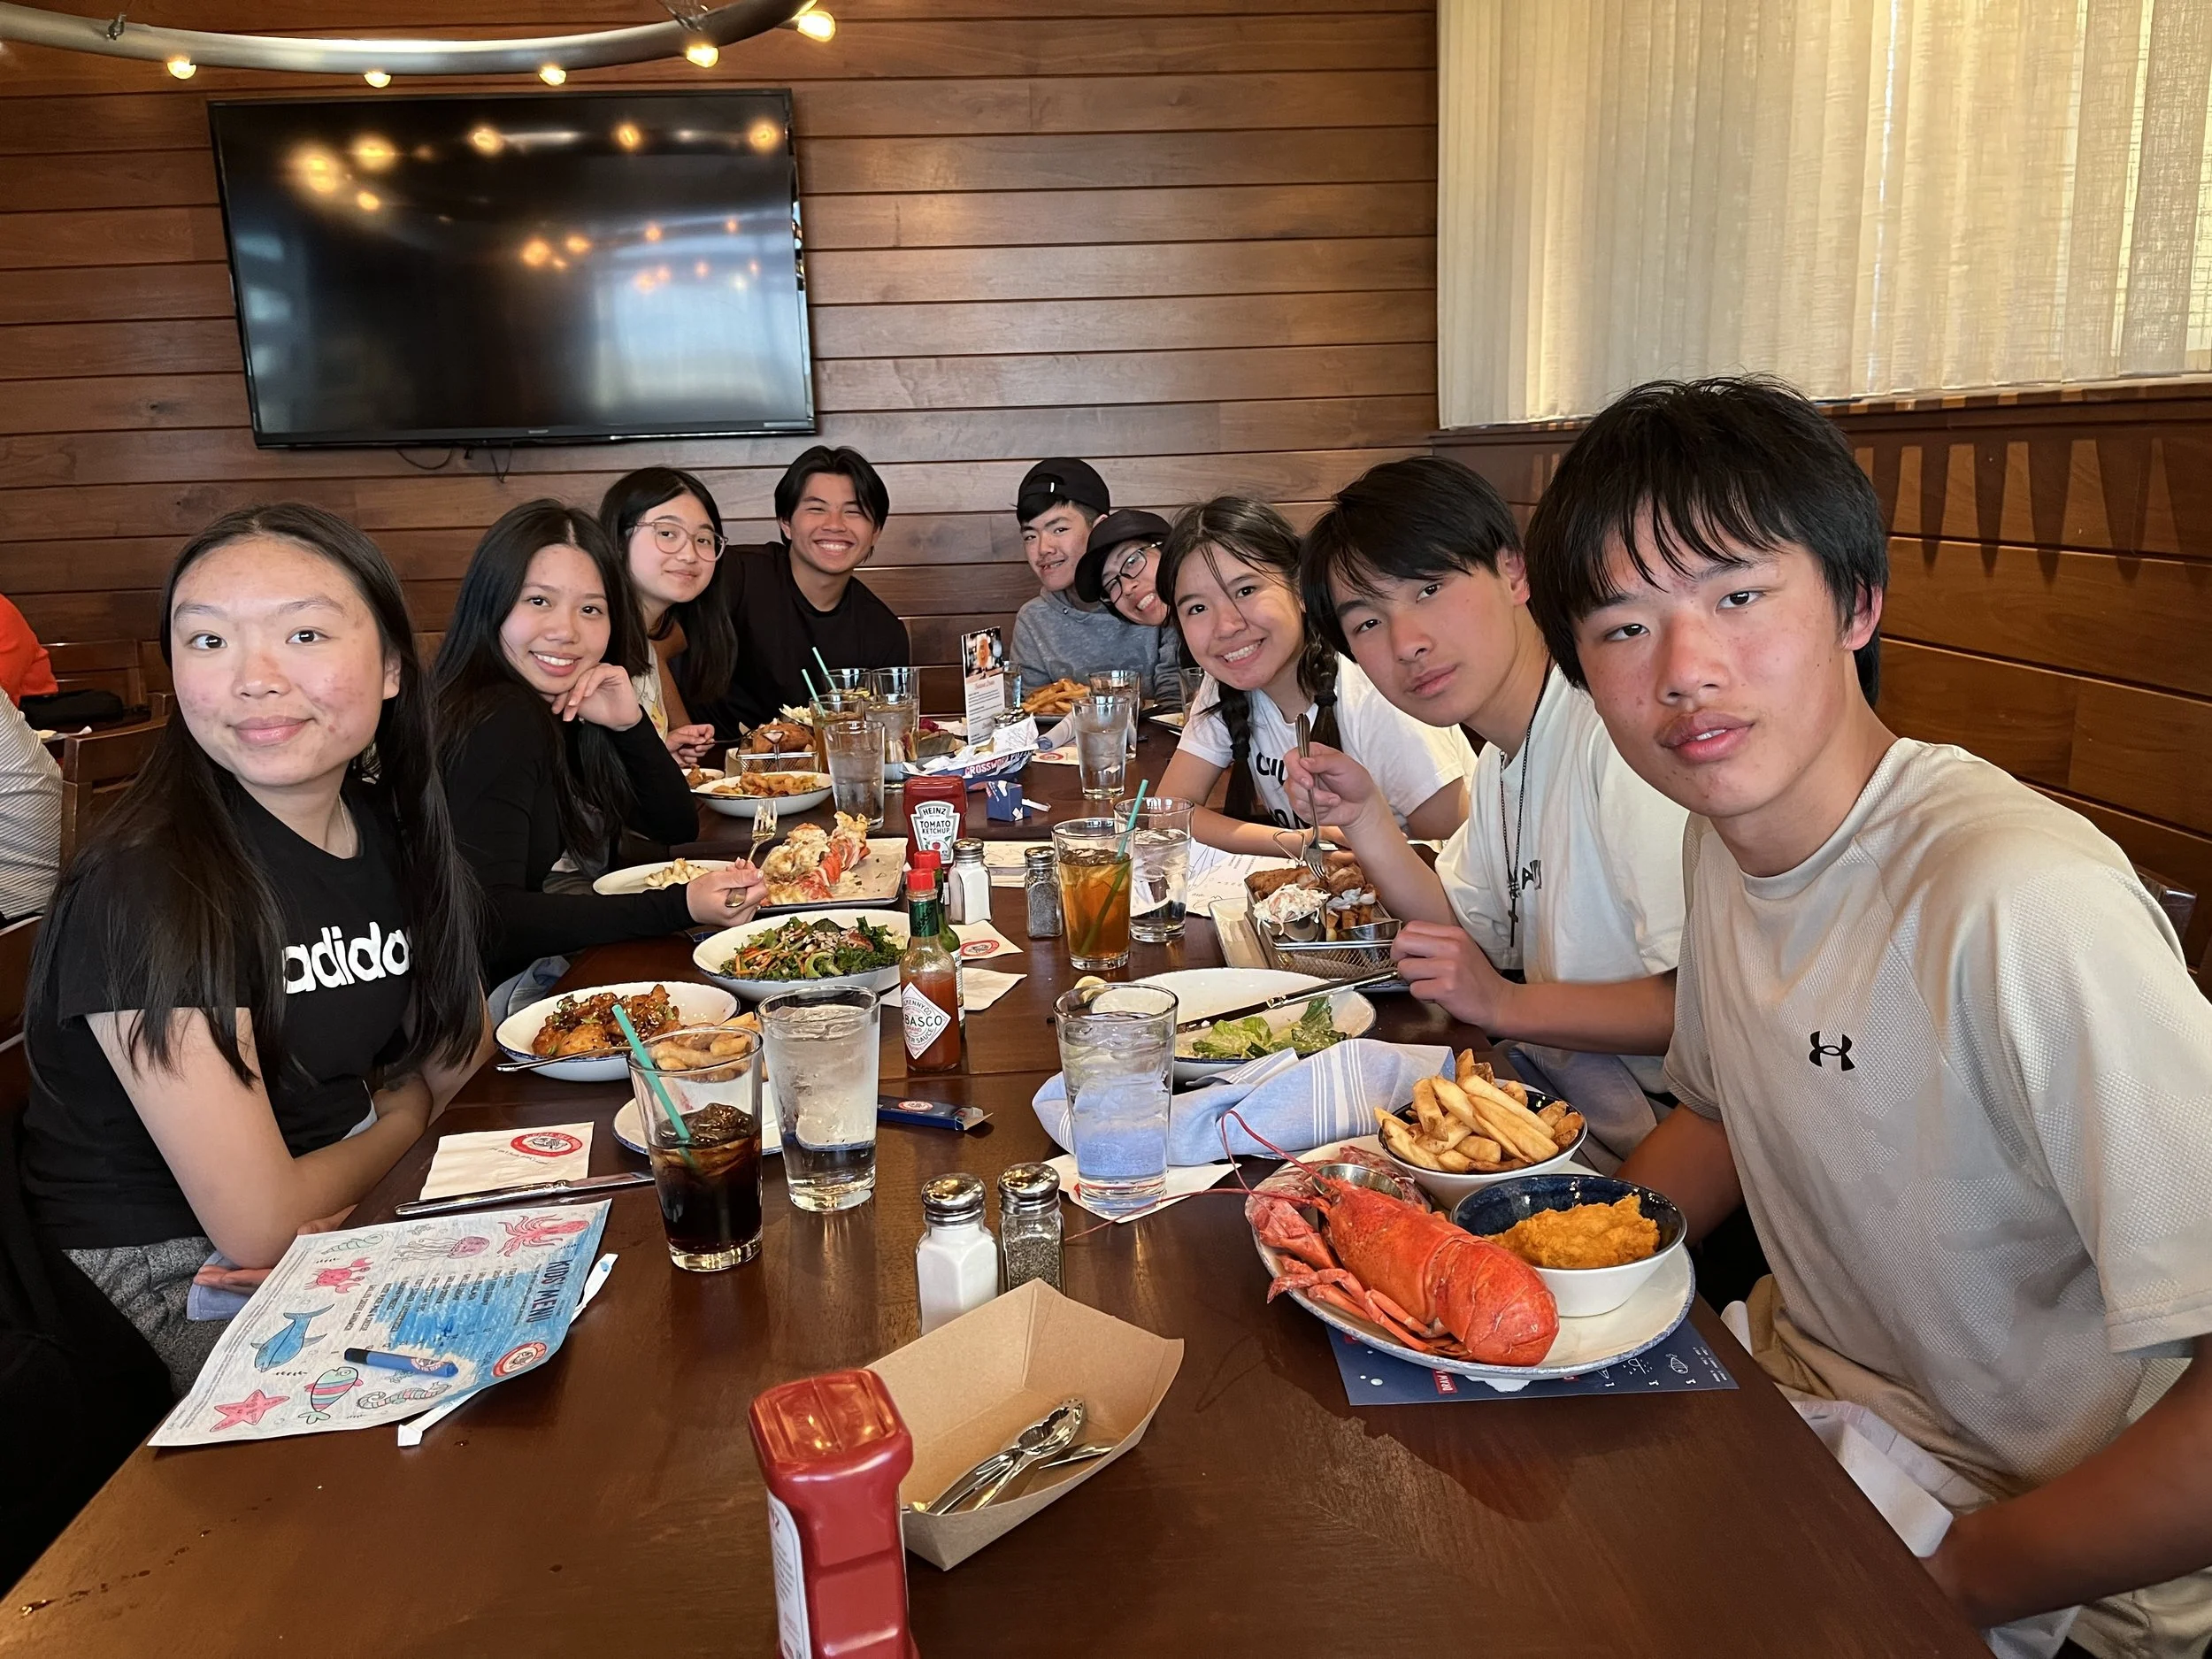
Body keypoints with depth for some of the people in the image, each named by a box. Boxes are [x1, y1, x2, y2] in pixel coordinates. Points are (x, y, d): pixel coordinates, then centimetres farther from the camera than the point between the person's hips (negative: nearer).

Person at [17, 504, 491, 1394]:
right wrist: (402, 1121, -7)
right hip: (172, 1280, -7)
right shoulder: (147, 886, -24)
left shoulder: (389, 823, -2)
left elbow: (456, 1051, 11)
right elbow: (262, 1227, -24)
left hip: (349, 1210, 7)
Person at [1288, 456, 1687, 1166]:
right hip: (1556, 1094, 8)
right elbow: (1467, 932, 16)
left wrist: (1508, 1005, -17)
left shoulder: (1623, 730, -24)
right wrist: (1362, 815, 2)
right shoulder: (1503, 754, 8)